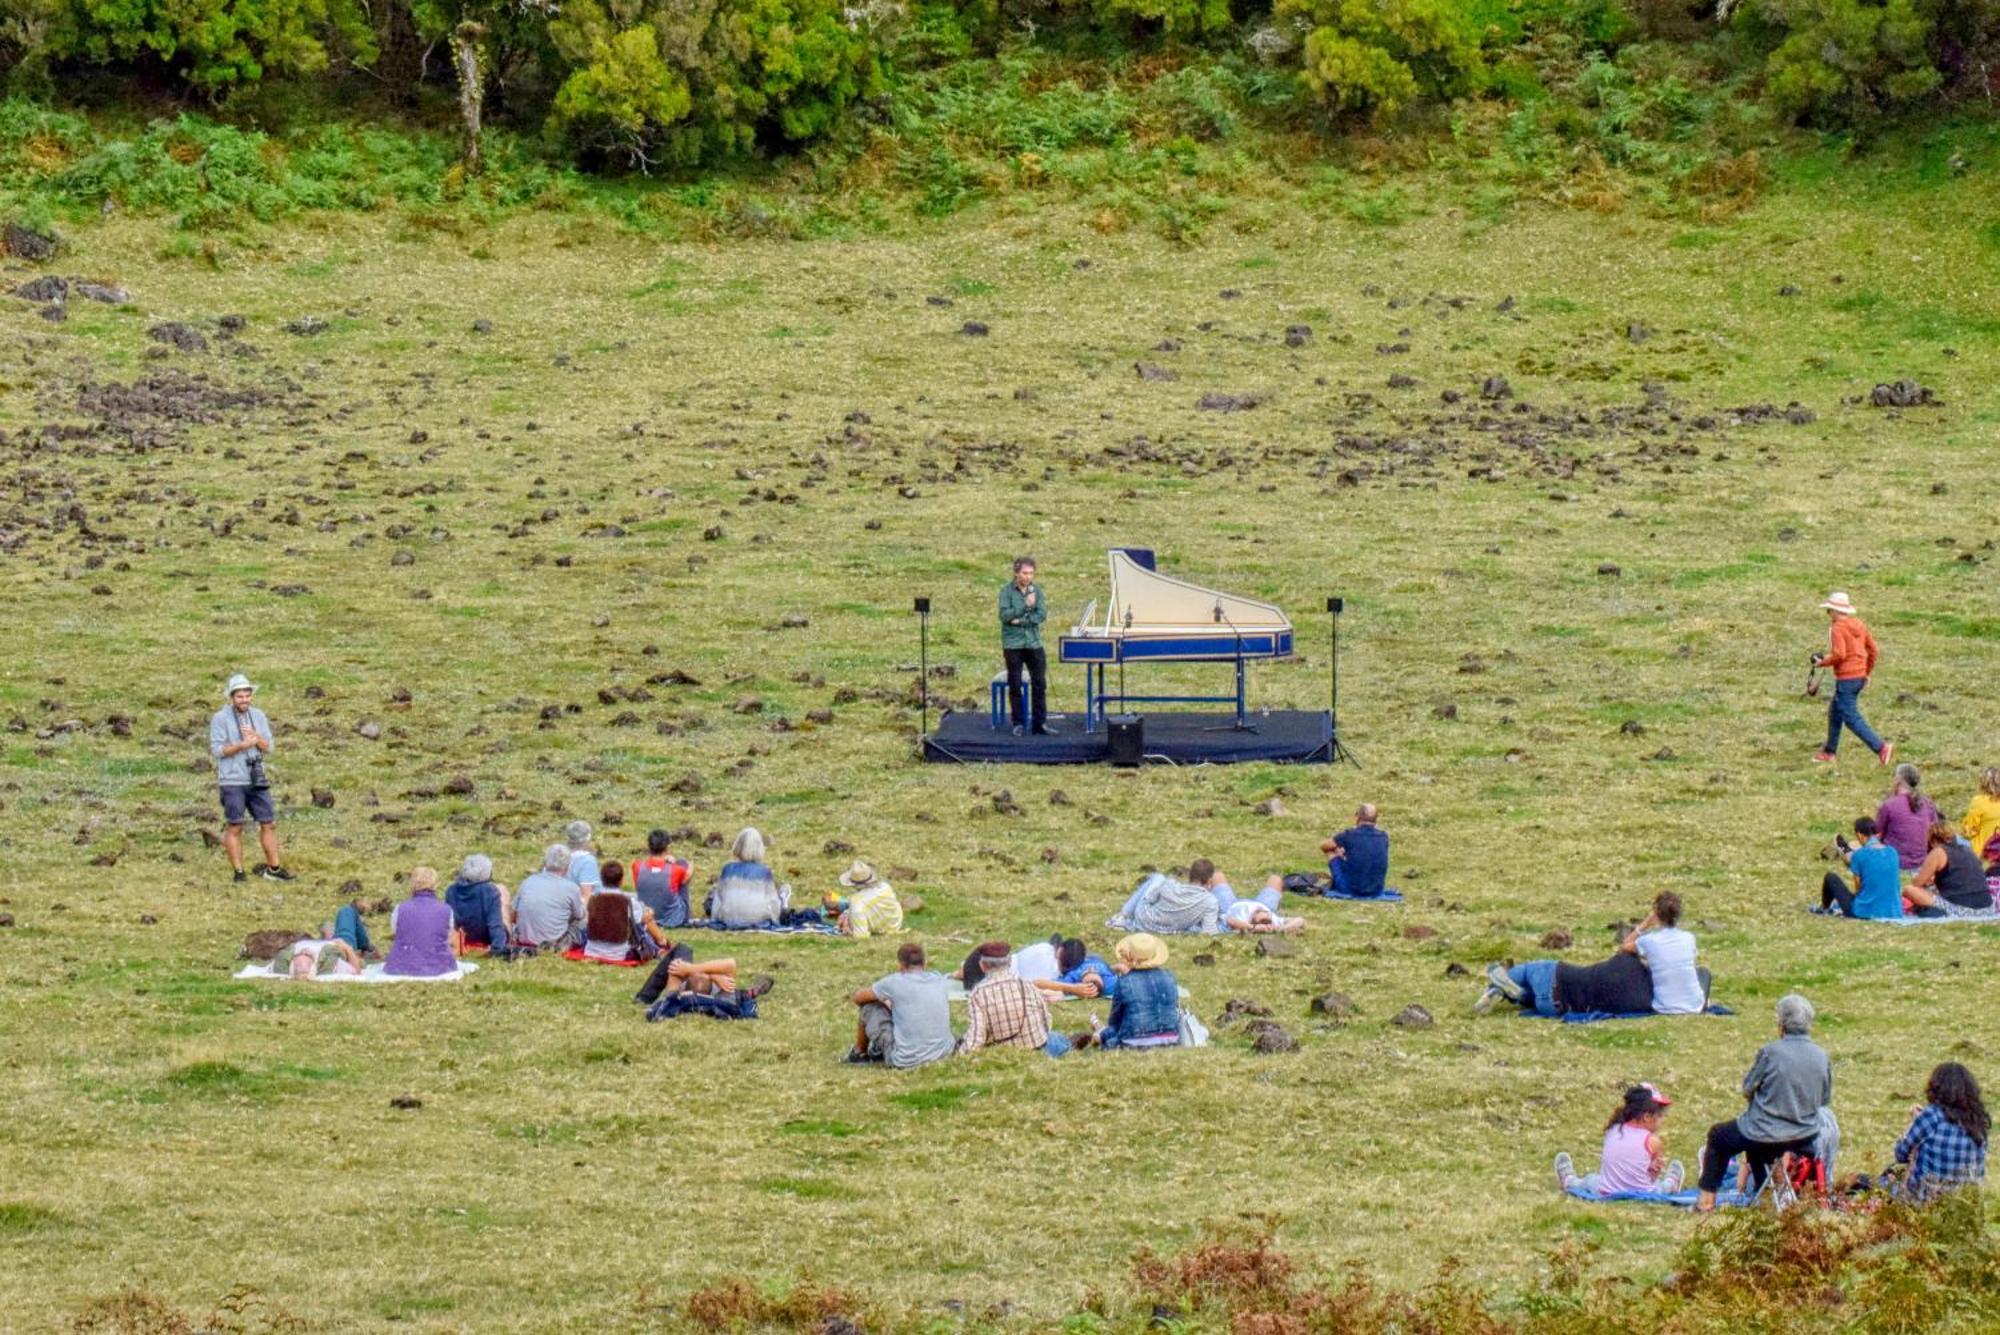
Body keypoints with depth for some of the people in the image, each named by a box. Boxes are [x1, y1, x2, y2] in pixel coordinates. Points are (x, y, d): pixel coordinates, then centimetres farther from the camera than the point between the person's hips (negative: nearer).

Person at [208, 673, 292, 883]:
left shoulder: (258, 716, 8)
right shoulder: (220, 719, -6)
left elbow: (268, 748, 5)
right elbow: (217, 750, -11)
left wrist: (256, 737, -15)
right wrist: (242, 745, -23)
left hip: (256, 779, 5)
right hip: (232, 781, -5)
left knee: (269, 824, 5)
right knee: (234, 827, 0)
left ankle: (274, 868, 13)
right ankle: (239, 872, 7)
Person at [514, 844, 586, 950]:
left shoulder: (527, 882, 2)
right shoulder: (571, 888, -8)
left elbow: (513, 916, 9)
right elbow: (579, 916, 9)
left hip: (523, 940, 5)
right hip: (555, 944, -5)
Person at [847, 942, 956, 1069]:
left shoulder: (895, 982, -9)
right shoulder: (938, 979, 3)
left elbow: (858, 998, 7)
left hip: (906, 1062, -5)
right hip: (944, 1054, 5)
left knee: (869, 1008, 10)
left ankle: (859, 1052, 35)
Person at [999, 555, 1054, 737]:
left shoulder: (1036, 590, 5)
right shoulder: (1007, 590, -2)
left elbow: (1042, 614, -4)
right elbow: (1004, 615, -12)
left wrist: (1021, 621, -13)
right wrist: (1026, 606, -20)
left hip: (1034, 642, 2)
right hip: (1013, 644, -2)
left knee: (1039, 684, 1)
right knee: (1014, 685, 3)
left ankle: (1040, 723, 7)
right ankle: (1018, 724, 11)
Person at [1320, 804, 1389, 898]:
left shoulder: (1349, 835, -12)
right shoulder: (1383, 837, 0)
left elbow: (1323, 847, 5)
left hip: (1351, 890, -4)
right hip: (1377, 892, 4)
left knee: (1332, 853, 13)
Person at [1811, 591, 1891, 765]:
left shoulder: (1837, 629, -14)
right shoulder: (1858, 624, 11)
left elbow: (1838, 655, -24)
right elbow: (1872, 648, 14)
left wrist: (1822, 662, -7)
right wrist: (1868, 672, 22)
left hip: (1846, 678, -9)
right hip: (1860, 676, 9)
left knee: (1851, 718, -7)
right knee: (1835, 712, 22)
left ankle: (1881, 747, -19)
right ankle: (1829, 752, 28)